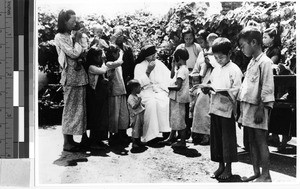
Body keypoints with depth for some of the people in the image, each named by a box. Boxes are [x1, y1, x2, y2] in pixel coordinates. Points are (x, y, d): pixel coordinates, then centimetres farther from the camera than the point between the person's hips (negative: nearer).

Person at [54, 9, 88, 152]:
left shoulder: (69, 36, 16)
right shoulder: (59, 37, -7)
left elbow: (80, 53, 16)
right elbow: (73, 53, -14)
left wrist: (78, 40, 7)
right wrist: (77, 41, -2)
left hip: (79, 76, 8)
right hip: (71, 77, -8)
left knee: (78, 108, 11)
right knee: (70, 108, -3)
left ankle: (70, 140, 20)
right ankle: (67, 143, 6)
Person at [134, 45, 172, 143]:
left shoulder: (159, 64, 16)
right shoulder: (139, 66, 6)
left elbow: (169, 77, 9)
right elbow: (139, 83, -6)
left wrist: (160, 86, -6)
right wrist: (148, 71, -13)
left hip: (159, 90, 2)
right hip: (146, 91, -2)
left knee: (164, 101, -30)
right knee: (151, 103, -33)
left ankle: (165, 131, -29)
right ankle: (151, 134, -30)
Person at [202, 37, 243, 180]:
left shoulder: (235, 70, -9)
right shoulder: (216, 70, 11)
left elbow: (235, 92, -15)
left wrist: (216, 90, -23)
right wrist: (207, 89, -6)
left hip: (227, 110, -6)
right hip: (215, 108, 6)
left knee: (228, 139, 4)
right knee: (216, 138, 11)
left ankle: (228, 168, 17)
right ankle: (220, 166, 25)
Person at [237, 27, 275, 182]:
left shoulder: (265, 62, -9)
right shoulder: (251, 63, 17)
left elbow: (267, 88, -14)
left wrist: (261, 109, -18)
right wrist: (241, 109, 16)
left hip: (258, 108, -8)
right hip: (247, 106, 8)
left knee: (261, 140, -3)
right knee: (251, 142, 10)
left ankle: (265, 175, 4)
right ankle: (256, 173, 18)